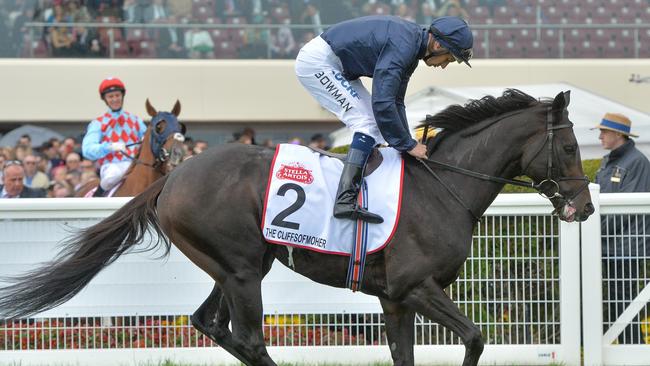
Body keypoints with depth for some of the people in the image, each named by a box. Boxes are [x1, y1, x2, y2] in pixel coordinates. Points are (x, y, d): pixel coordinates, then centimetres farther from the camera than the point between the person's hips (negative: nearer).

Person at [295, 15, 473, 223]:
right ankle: (346, 200, -26)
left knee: (375, 124, 9)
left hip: (337, 68, 11)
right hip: (317, 62, -11)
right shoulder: (402, 46, -25)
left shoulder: (412, 47, 7)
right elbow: (382, 103, -28)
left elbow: (395, 101, 16)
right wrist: (408, 145, -20)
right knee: (367, 123, -16)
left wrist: (406, 142, 8)